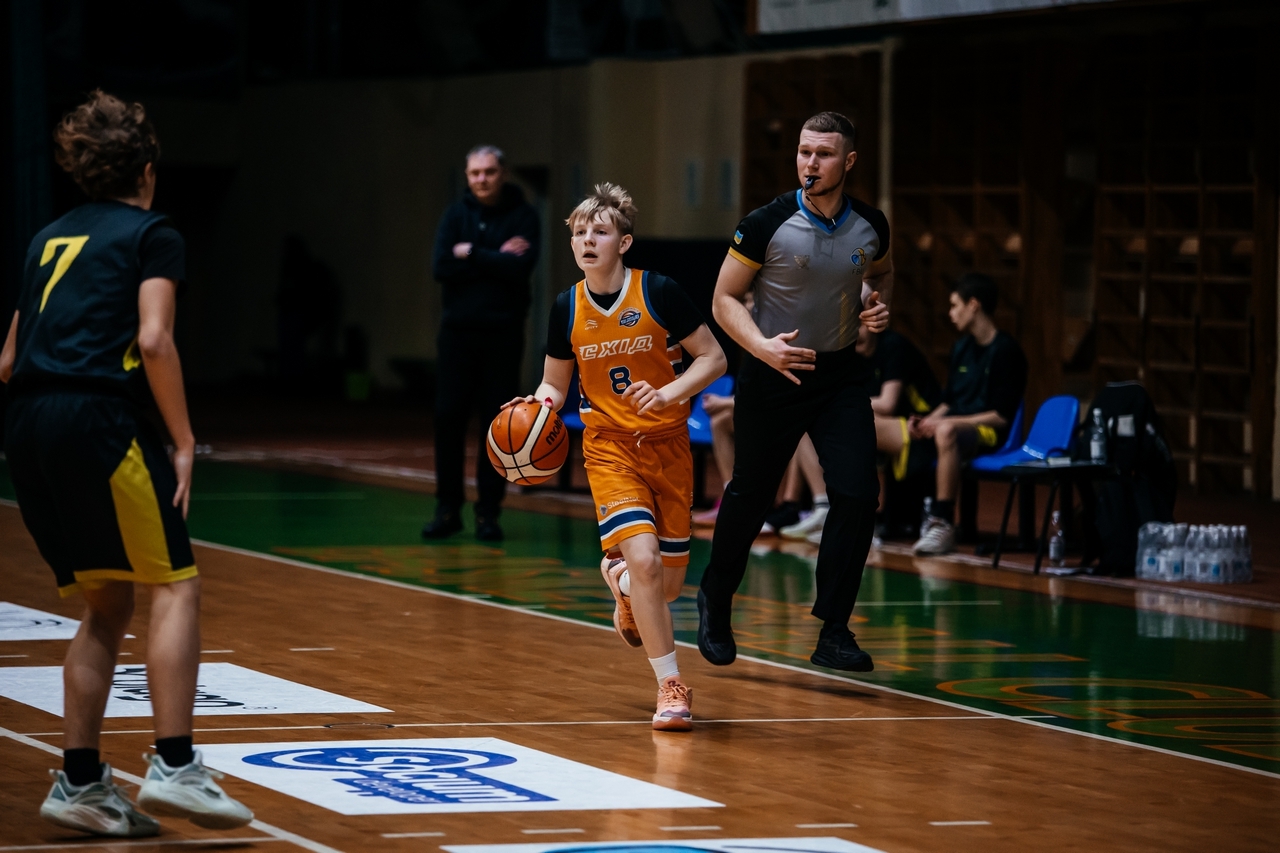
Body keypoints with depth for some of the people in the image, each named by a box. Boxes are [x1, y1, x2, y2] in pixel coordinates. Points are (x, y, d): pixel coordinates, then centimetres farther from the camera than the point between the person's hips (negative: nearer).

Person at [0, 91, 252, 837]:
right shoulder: (152, 234, 6)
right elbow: (153, 339, -9)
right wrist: (184, 441, -6)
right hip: (99, 418, -7)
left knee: (109, 605, 14)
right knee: (176, 585, -1)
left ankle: (81, 783, 9)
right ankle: (174, 766, -13)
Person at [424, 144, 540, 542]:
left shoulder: (523, 215, -1)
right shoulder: (457, 214, 5)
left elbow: (522, 267, -16)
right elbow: (442, 268, -8)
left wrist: (472, 254, -11)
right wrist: (496, 259, -12)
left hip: (503, 333, -2)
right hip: (458, 330, 2)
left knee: (497, 422, 0)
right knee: (448, 418, -1)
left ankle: (488, 512, 7)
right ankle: (448, 508, 8)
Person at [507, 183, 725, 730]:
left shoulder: (659, 293, -11)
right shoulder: (567, 309, -3)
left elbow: (713, 358, -4)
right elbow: (556, 383, 9)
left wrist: (669, 393, -20)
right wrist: (541, 402, -14)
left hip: (667, 444, 0)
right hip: (609, 447, 0)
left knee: (667, 585, 6)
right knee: (644, 558, -22)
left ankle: (618, 575, 44)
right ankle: (671, 687, -11)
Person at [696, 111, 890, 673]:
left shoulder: (870, 226, -4)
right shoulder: (767, 224, -15)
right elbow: (725, 298, -9)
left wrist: (875, 303, -2)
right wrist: (763, 346, -25)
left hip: (840, 374, 2)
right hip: (772, 374, -2)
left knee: (857, 494, -13)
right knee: (750, 495, 10)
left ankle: (832, 632, -6)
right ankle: (715, 600, 37)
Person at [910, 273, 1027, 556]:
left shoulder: (1006, 351, -10)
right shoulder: (962, 349, 14)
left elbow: (1001, 416, -15)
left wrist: (946, 421, -19)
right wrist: (928, 420, -2)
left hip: (991, 436, -8)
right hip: (958, 425, 8)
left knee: (946, 432, -42)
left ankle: (943, 525, -39)